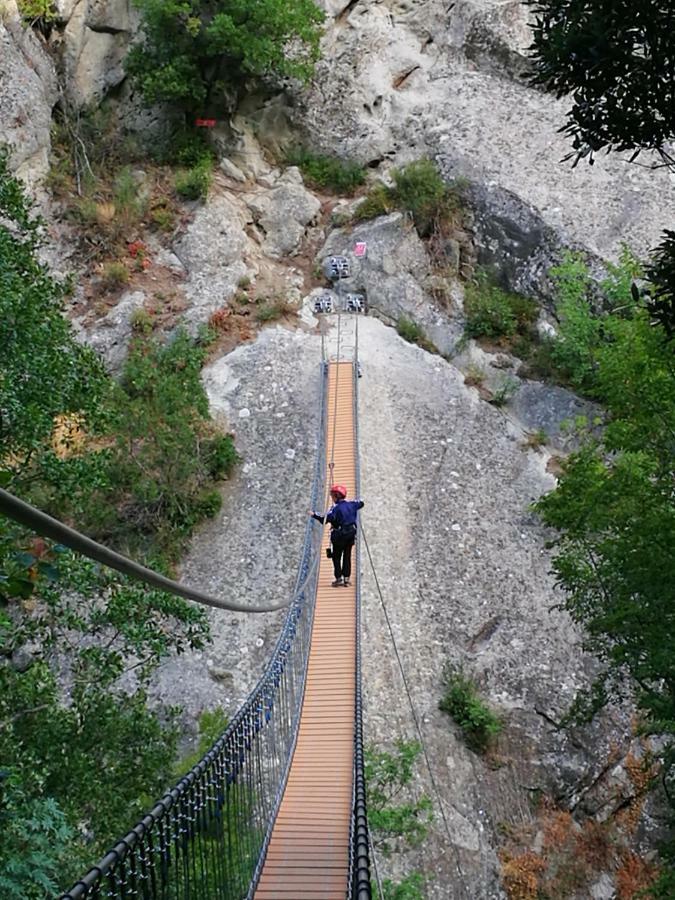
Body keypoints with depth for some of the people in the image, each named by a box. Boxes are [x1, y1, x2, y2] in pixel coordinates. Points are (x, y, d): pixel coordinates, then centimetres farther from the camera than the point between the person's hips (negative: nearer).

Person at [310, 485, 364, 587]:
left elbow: (326, 519, -26)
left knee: (336, 557, 6)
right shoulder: (351, 504, 4)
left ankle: (339, 578, 0)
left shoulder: (336, 507, -16)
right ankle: (346, 578, 10)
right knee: (347, 557, 12)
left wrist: (314, 515, -21)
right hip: (351, 533, 6)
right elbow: (361, 503, 24)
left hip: (339, 535, -6)